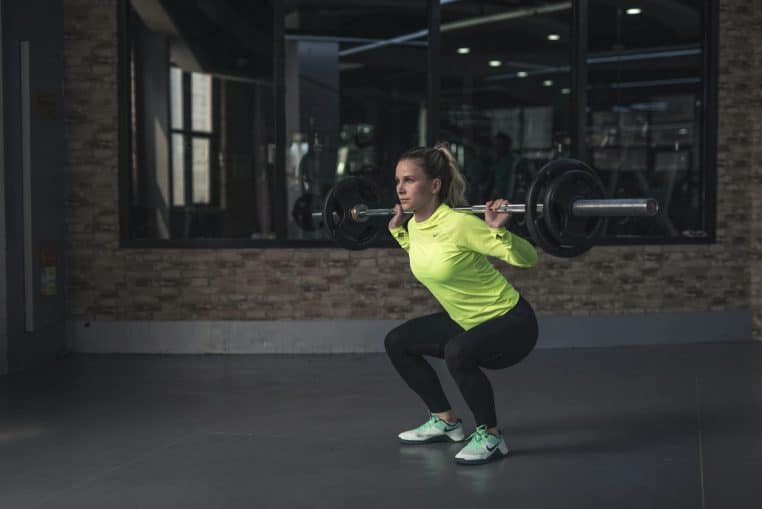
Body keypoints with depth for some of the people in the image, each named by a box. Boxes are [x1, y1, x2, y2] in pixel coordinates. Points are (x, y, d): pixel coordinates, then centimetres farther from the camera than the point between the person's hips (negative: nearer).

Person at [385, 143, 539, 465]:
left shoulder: (460, 224, -27)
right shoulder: (415, 225, -3)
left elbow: (529, 260, -23)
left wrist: (498, 229, -38)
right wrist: (397, 229, 16)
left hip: (511, 322, -9)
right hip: (466, 321, 9)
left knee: (458, 353, -36)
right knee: (397, 342, 10)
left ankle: (490, 437, -14)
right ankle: (445, 422, 21)